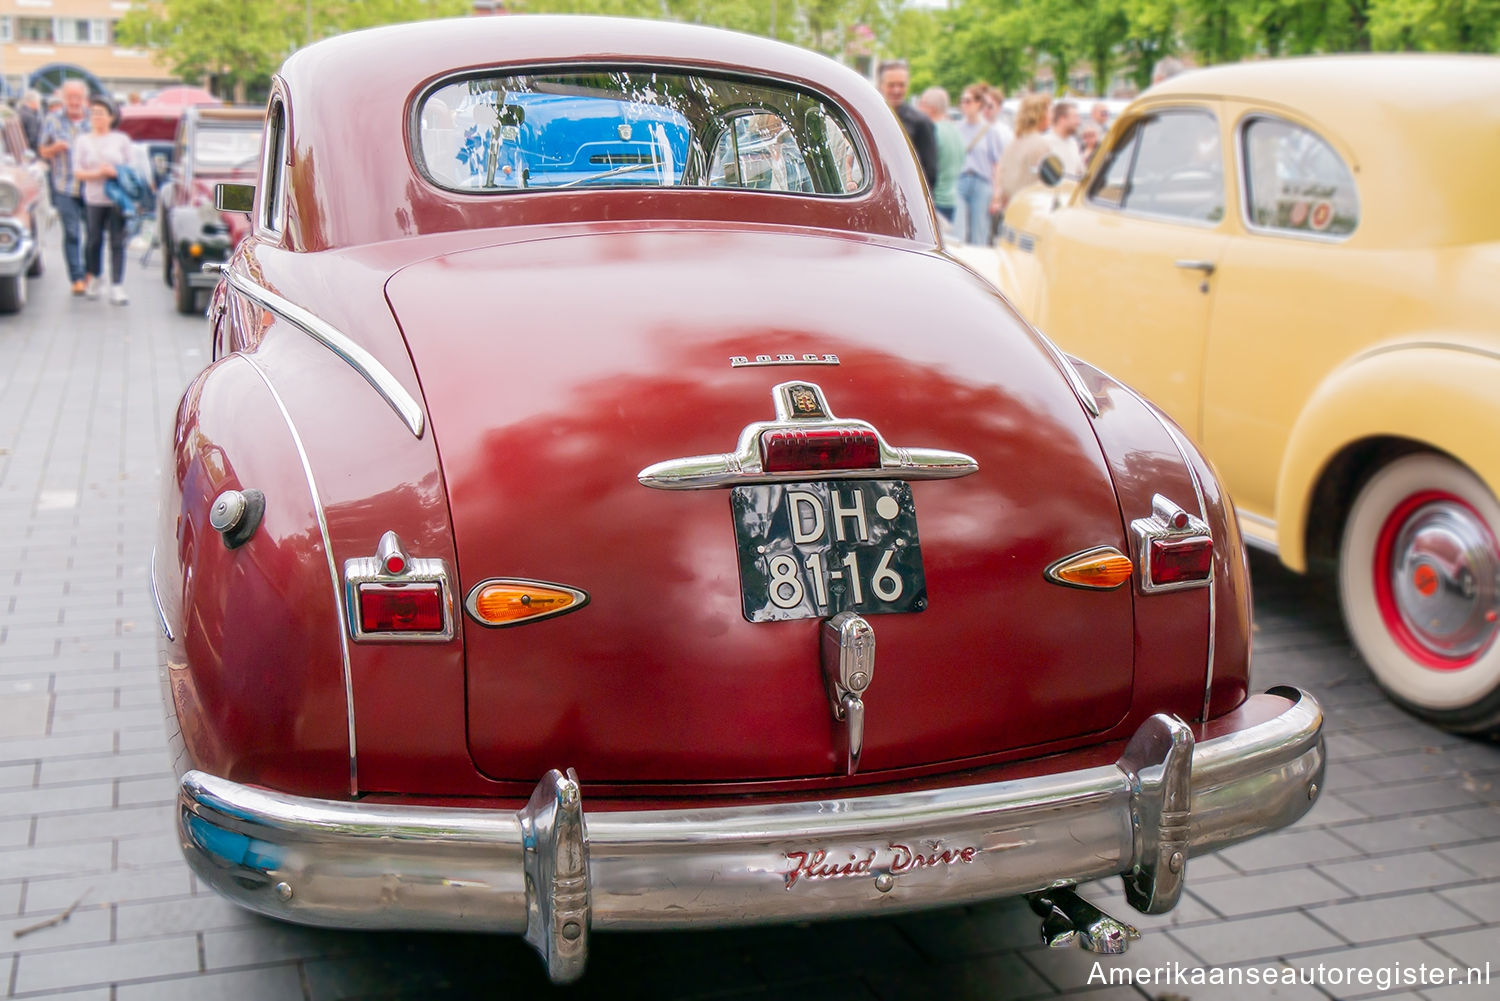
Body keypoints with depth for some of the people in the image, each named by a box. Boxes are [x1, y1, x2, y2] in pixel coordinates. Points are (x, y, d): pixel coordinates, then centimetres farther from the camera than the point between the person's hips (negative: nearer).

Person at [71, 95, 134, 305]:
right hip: (94, 198, 1)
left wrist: (116, 172, -7)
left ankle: (117, 287, -6)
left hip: (117, 199, -1)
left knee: (117, 242, -5)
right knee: (94, 240, 6)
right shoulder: (82, 141, 8)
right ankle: (94, 279, 27)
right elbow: (77, 172, 2)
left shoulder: (121, 139, 8)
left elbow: (129, 168, 12)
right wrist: (98, 173, -13)